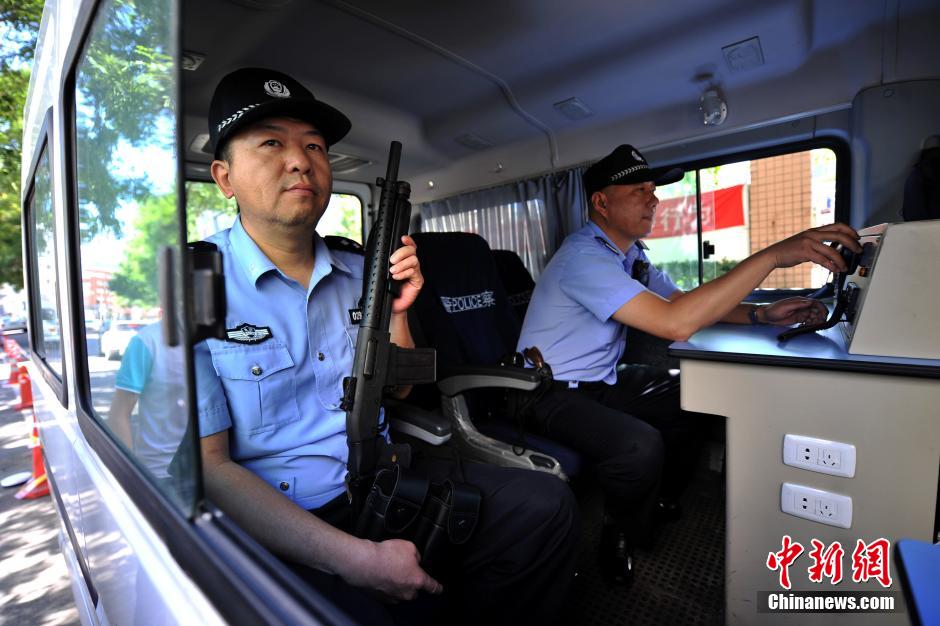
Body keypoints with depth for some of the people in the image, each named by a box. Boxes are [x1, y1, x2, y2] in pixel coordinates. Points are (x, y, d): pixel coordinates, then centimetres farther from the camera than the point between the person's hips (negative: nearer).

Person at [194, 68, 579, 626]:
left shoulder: (360, 272, 5)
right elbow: (207, 468, -14)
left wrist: (396, 311, -7)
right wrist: (358, 559, -21)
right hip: (277, 527, -4)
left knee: (546, 504, -7)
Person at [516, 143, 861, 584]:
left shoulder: (631, 252, 4)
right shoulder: (584, 256, -26)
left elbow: (680, 300, 12)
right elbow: (676, 323, -35)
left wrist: (761, 315, -3)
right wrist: (774, 254, -31)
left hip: (603, 382, 9)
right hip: (554, 395, -9)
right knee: (641, 445, -30)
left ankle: (661, 501, 32)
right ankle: (622, 540, 4)